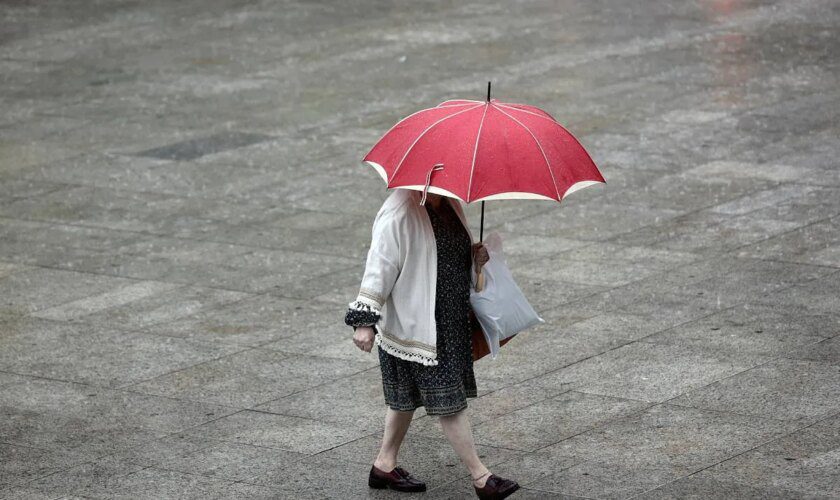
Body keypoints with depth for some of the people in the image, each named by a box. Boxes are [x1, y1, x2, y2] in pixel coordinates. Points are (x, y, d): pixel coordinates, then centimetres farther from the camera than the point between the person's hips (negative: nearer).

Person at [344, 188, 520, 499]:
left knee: (407, 398, 19)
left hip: (451, 322, 9)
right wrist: (364, 321, -23)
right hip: (415, 327, -9)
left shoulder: (449, 205, 7)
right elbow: (379, 264, -20)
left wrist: (474, 257, 2)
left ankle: (385, 465, 31)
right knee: (449, 401, -4)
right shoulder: (399, 213, -20)